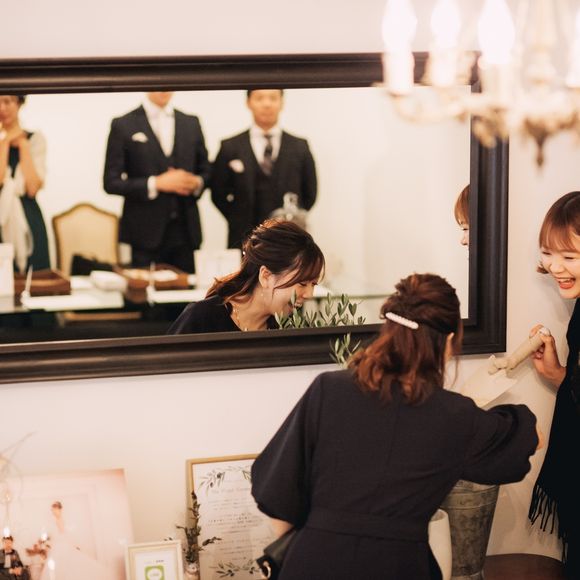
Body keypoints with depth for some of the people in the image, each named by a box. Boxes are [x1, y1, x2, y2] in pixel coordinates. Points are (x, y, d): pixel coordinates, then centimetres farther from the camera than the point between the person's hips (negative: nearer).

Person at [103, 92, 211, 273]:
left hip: (185, 231, 3)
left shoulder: (191, 124, 12)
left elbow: (205, 172, 18)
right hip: (146, 232, -3)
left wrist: (196, 183, -5)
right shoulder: (123, 126, 0)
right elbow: (111, 182, -3)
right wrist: (156, 184, -14)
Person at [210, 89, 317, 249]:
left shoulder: (300, 147, 8)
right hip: (243, 240, -1)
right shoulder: (230, 147, 5)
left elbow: (309, 194, 14)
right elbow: (218, 193, 9)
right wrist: (240, 222, 3)